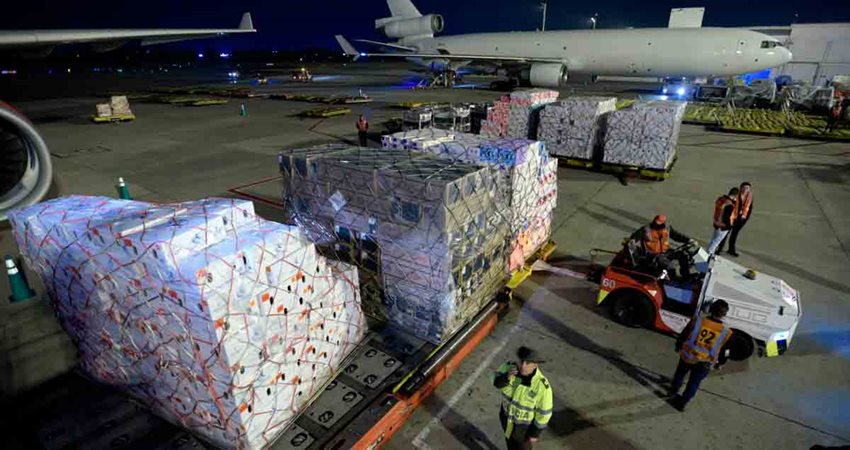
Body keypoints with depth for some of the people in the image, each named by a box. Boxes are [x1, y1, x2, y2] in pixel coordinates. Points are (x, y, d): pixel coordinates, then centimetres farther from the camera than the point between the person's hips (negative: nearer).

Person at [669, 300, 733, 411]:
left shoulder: (698, 320, -16)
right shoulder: (726, 332, -15)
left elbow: (682, 336, -5)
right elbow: (724, 352, -1)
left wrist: (678, 347, 15)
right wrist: (720, 364, 19)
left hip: (687, 356, 0)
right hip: (704, 364, 0)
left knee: (680, 374, 28)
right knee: (693, 383, 20)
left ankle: (673, 392, 48)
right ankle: (682, 403, 30)